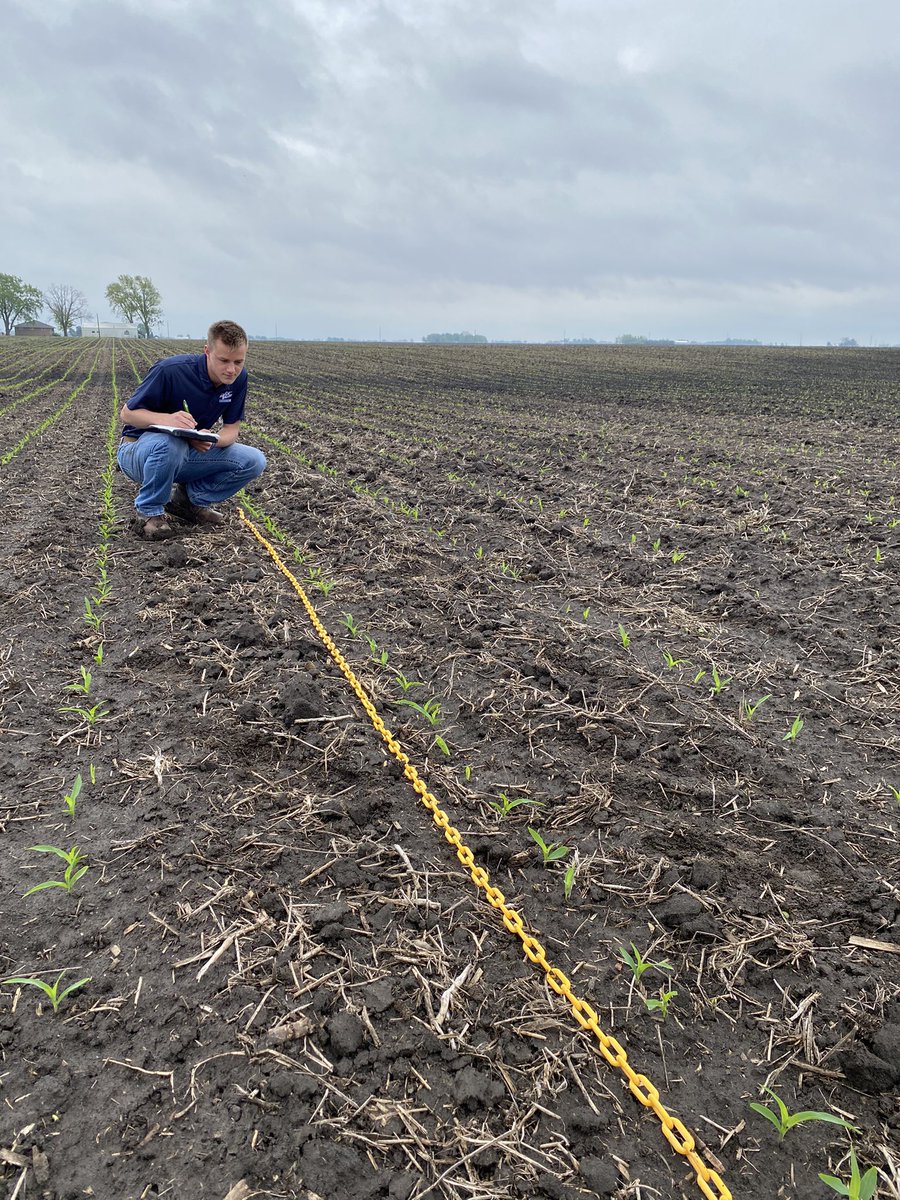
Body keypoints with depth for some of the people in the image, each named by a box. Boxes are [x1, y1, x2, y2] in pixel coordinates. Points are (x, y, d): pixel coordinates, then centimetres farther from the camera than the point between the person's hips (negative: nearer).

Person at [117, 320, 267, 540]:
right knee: (170, 443, -40)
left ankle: (189, 498, 6)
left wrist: (210, 440, -28)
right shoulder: (171, 370, -26)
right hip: (138, 450, -5)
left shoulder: (238, 377, -10)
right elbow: (127, 413, -17)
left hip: (187, 455, 5)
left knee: (254, 461, -11)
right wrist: (166, 419, -39)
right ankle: (150, 510, -12)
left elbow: (232, 429, -3)